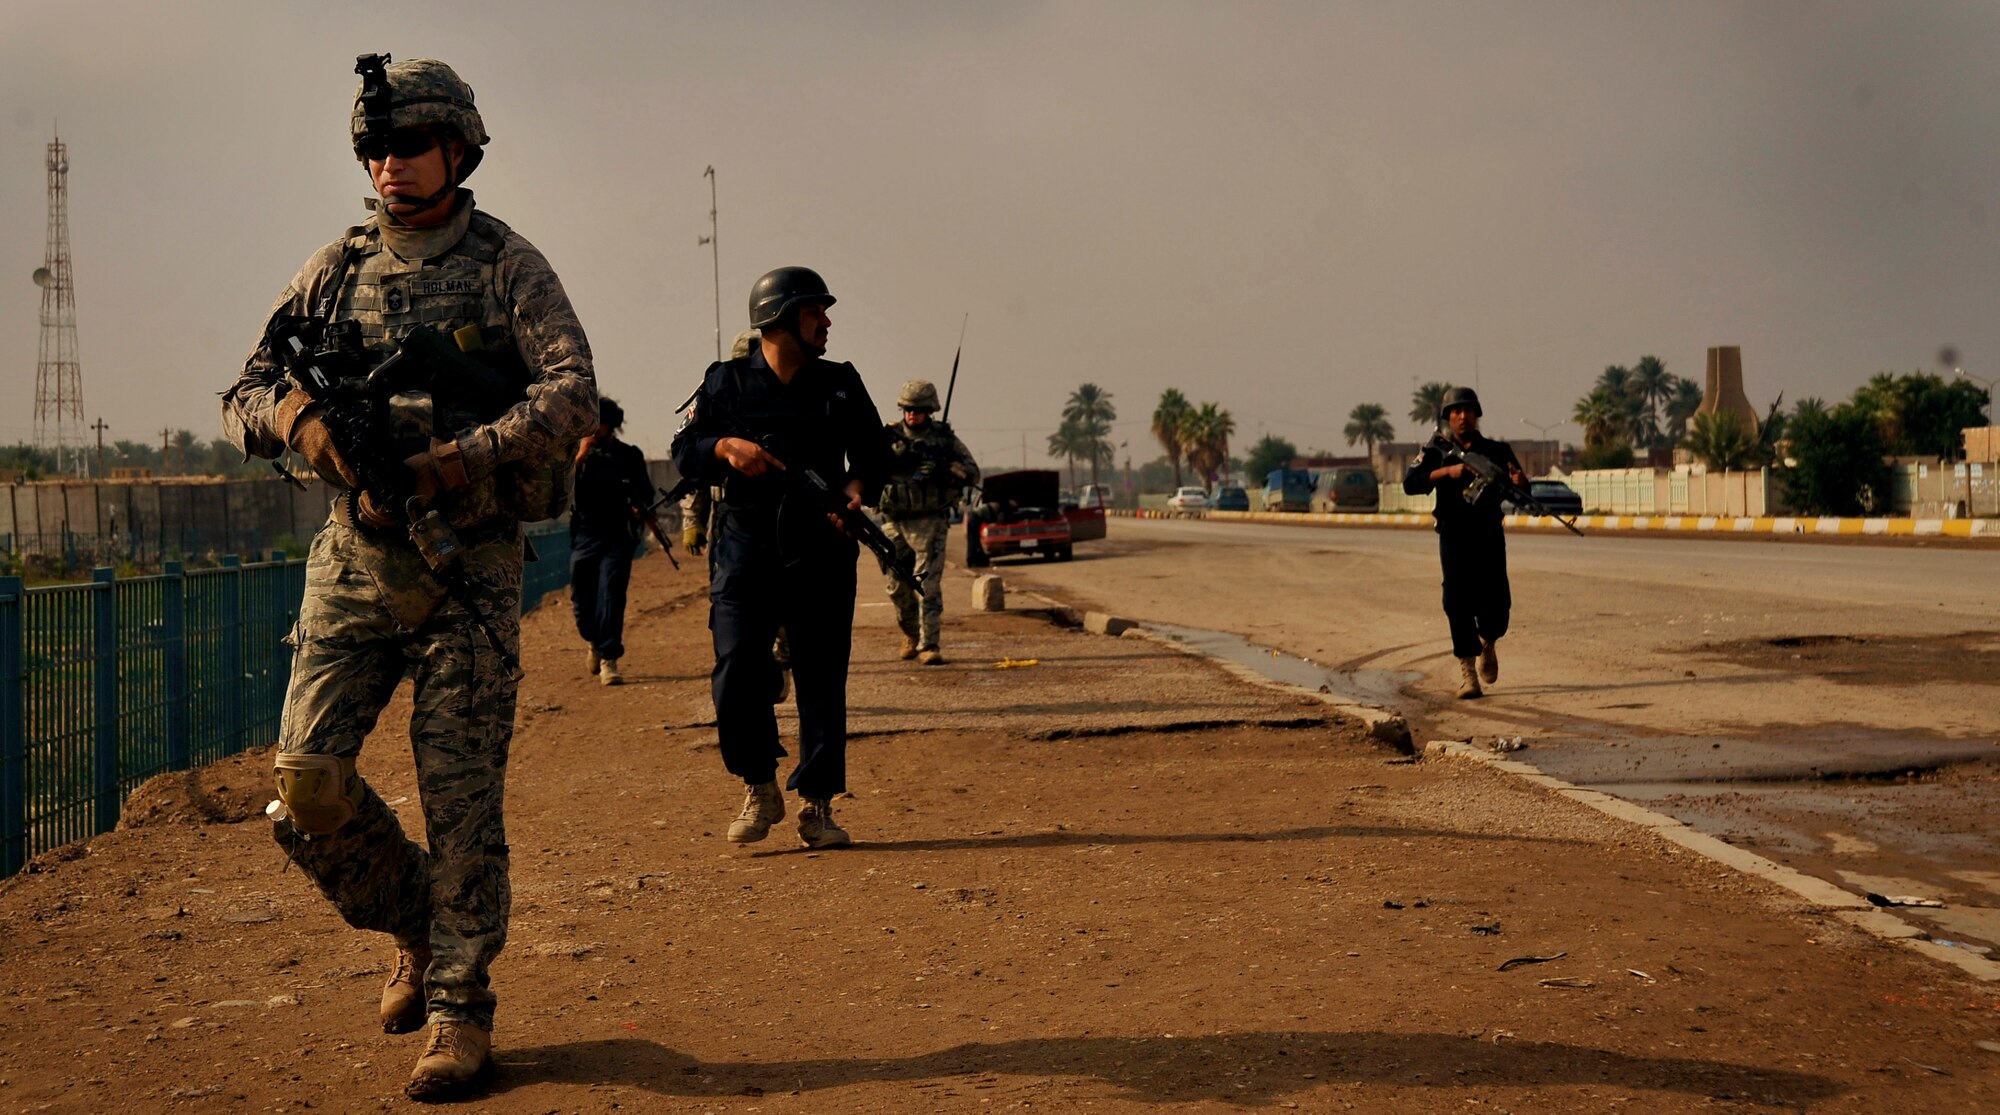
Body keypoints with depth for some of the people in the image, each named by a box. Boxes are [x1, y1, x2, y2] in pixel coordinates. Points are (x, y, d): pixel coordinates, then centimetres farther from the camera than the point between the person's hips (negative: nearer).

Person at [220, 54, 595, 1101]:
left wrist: (455, 462, -22)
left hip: (469, 565, -3)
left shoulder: (507, 264, 0)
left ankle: (458, 1010, 9)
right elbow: (243, 397, 10)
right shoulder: (334, 268, 10)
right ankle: (415, 928, 20)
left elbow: (571, 394, -12)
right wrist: (299, 415, -14)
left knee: (461, 799, -3)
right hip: (355, 557, 3)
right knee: (306, 777, -6)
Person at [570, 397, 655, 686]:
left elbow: (646, 493, 13)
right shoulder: (580, 453, 8)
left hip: (618, 537, -2)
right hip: (584, 536, 2)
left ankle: (608, 660, -10)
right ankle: (595, 643, 34)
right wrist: (580, 457, -13)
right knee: (582, 600, 5)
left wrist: (641, 508, -8)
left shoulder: (630, 455, 7)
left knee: (610, 596, -12)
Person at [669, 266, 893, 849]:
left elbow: (874, 452, 17)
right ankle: (759, 790, 11)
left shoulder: (841, 384, 11)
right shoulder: (726, 383, 6)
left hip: (821, 553, 1)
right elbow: (685, 451, 8)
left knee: (822, 681, 0)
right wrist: (726, 447, -12)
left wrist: (858, 487, -5)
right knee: (736, 676, -9)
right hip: (746, 548, -1)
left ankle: (816, 805, 10)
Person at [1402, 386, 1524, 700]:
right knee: (1459, 604, -6)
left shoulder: (1496, 450, 10)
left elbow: (1522, 491, 5)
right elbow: (1410, 483, -9)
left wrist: (1519, 481, -19)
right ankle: (1467, 672, 1)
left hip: (1490, 538, 2)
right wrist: (1448, 471, -21)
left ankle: (1487, 643, 31)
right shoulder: (1436, 450, 5)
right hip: (1455, 538, -1)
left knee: (1496, 604, -2)